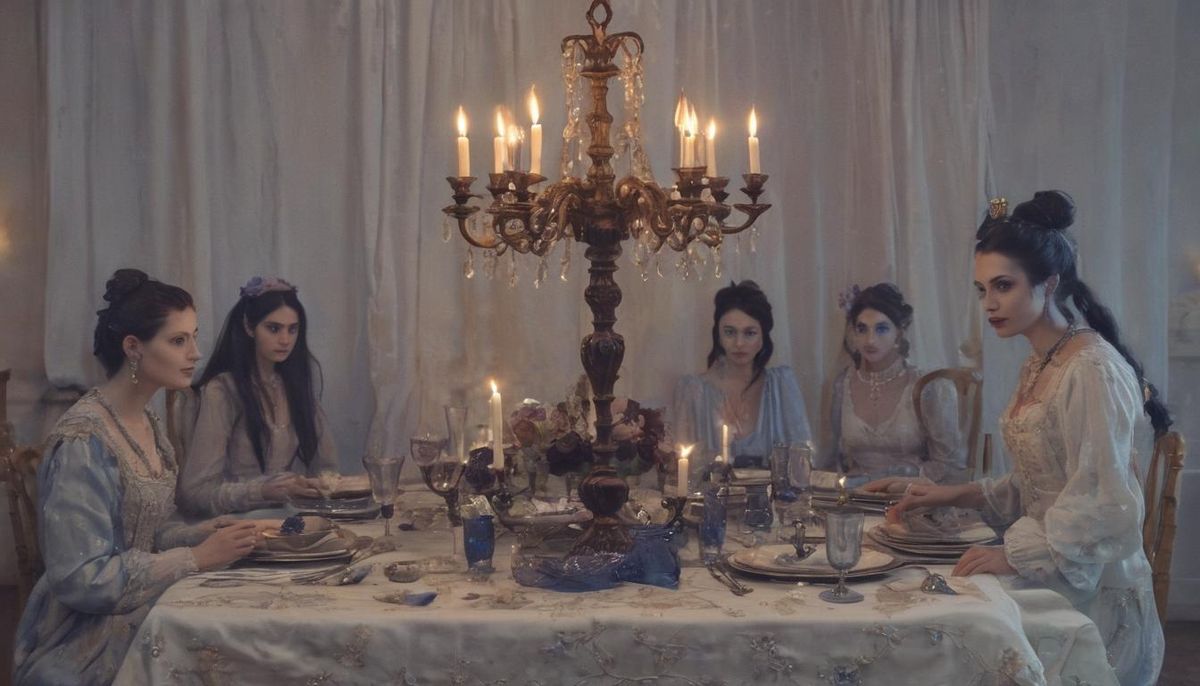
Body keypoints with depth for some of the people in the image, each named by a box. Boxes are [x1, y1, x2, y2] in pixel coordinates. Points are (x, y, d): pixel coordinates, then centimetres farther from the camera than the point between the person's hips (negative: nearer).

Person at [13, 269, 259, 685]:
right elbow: (81, 579, -23)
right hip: (89, 644, -8)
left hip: (138, 615, 8)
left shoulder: (146, 424, 7)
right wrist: (196, 558, -20)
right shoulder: (83, 442, -20)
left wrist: (200, 534, -4)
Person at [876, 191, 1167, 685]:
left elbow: (1103, 507, -20)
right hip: (1044, 578, 8)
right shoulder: (1038, 366, 11)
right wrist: (959, 495, 6)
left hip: (1090, 591, -8)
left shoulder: (1093, 369, -18)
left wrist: (1016, 556, -19)